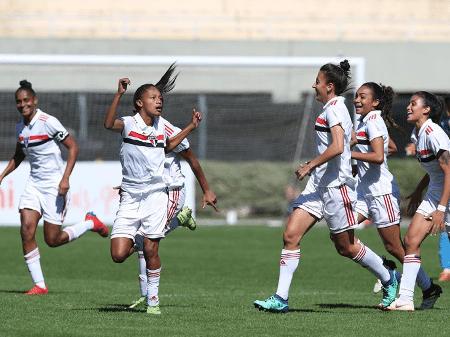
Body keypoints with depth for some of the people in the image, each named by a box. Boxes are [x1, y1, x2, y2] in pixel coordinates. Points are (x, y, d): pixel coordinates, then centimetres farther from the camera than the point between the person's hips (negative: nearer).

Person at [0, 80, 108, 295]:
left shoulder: (48, 122, -16)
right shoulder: (20, 127, 6)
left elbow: (73, 147, -14)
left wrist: (65, 178, -21)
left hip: (54, 186, -6)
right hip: (34, 184, 6)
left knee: (52, 240, -2)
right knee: (26, 232, -10)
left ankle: (91, 223, 24)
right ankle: (39, 285, -4)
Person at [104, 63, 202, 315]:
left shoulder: (160, 127, 9)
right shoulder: (128, 124, -7)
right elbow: (109, 124, -30)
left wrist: (190, 127, 23)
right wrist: (119, 94, -39)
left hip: (155, 194, 3)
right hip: (130, 197, -2)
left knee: (151, 250, -2)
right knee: (119, 255, -9)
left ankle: (153, 298, 13)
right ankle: (133, 243, 26)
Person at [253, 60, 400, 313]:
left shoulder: (334, 109, -15)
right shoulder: (333, 108, 14)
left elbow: (337, 147, -28)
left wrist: (310, 166, -21)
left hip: (336, 186, -10)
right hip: (319, 184, 10)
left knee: (345, 247, 4)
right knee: (291, 236, -2)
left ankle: (388, 278, 25)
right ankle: (281, 299, -3)